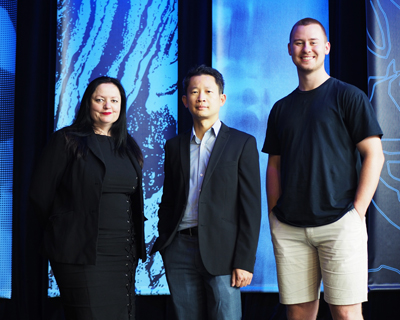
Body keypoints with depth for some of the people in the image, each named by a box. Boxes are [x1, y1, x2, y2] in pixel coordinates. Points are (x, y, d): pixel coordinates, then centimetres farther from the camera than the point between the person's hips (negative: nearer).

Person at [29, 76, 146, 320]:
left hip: (124, 253, 6)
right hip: (82, 253, -5)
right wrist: (65, 229, 5)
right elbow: (40, 194, -3)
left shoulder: (129, 148, 15)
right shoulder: (67, 140, -2)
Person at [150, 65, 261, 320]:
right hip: (180, 249, 3)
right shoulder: (175, 146, 14)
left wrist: (245, 262, -9)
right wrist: (164, 245, 8)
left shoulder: (242, 143, 3)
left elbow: (251, 206, -2)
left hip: (221, 251, -3)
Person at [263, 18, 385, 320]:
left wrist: (358, 211, -10)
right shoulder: (281, 108, 16)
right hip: (289, 227, 4)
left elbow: (374, 155, -3)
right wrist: (273, 216, 6)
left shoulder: (348, 97, 2)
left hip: (339, 222, -4)